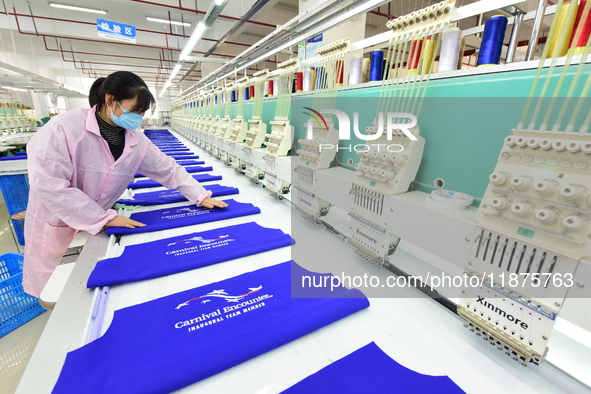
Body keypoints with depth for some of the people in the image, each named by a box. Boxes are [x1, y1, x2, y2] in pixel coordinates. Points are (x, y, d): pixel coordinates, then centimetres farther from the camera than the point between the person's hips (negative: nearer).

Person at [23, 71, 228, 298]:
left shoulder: (136, 140, -7)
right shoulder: (65, 127, -23)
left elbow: (169, 169, -3)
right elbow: (49, 184, -26)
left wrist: (202, 196, -9)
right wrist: (105, 218, -26)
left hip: (96, 228, 4)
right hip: (56, 229, -3)